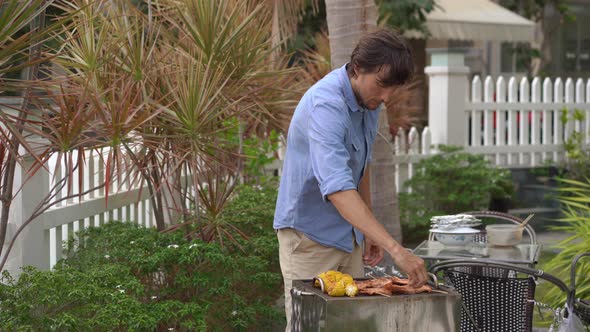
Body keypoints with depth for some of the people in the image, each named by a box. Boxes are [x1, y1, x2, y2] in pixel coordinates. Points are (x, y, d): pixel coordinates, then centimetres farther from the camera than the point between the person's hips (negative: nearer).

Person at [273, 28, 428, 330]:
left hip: (348, 235, 8)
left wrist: (370, 233, 17)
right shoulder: (326, 105, -28)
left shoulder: (369, 99, 1)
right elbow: (337, 188, -41)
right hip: (310, 234, -8)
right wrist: (395, 249, -46)